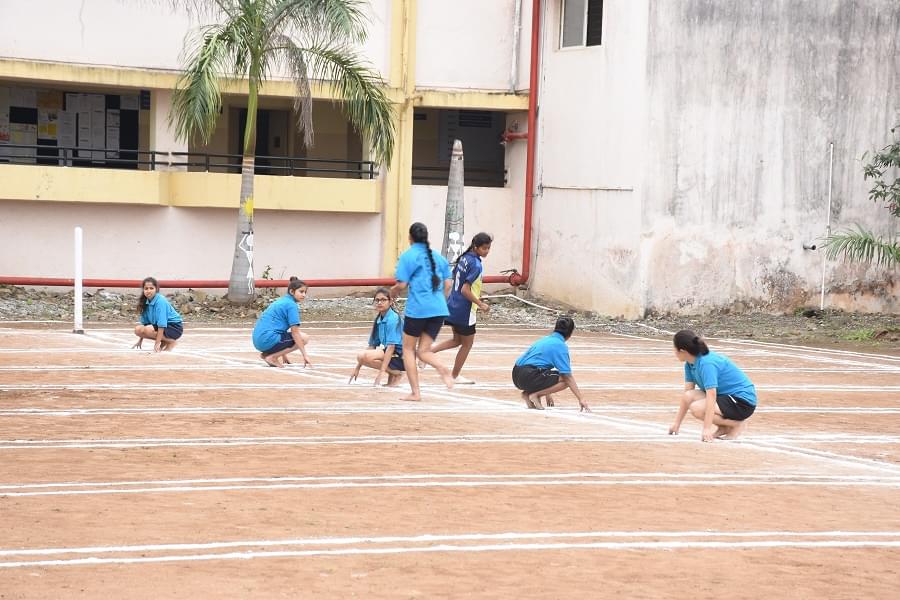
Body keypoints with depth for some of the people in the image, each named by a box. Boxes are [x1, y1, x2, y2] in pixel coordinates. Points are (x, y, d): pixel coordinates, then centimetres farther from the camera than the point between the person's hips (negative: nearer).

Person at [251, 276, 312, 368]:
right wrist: (305, 355, -10)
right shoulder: (292, 305, -7)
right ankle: (272, 357, -7)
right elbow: (295, 332, -12)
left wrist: (283, 355, 33)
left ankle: (268, 353, 10)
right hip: (268, 339, -10)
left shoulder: (281, 301, 21)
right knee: (304, 338, -4)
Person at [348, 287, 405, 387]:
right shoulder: (378, 320, 10)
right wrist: (357, 368, 12)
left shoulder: (392, 319, -16)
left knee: (363, 356, -24)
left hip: (401, 357, -9)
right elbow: (372, 345, 15)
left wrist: (382, 372, -26)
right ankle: (392, 371, 8)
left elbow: (391, 347, -22)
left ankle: (396, 373, -10)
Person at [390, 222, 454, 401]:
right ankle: (442, 368, -23)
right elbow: (447, 285, 14)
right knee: (423, 351, 10)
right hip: (438, 310, 5)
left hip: (417, 309, -5)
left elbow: (401, 285, -9)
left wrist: (393, 293, 12)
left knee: (408, 349, 11)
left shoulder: (408, 256, -4)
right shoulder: (438, 257, 14)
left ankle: (415, 392, 4)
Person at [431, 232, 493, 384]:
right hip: (464, 311, -8)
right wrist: (481, 304, -17)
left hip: (453, 307, 8)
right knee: (467, 343, 11)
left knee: (457, 340, 24)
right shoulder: (476, 265, -21)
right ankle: (455, 376, 21)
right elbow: (465, 290, -25)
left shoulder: (464, 258, 5)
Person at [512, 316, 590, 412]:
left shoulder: (546, 340, 21)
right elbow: (568, 376, -9)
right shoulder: (560, 346, -5)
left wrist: (547, 394, 40)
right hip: (527, 377, -9)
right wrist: (581, 399, -7)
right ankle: (535, 394, -8)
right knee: (565, 380, -5)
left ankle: (528, 393, 10)